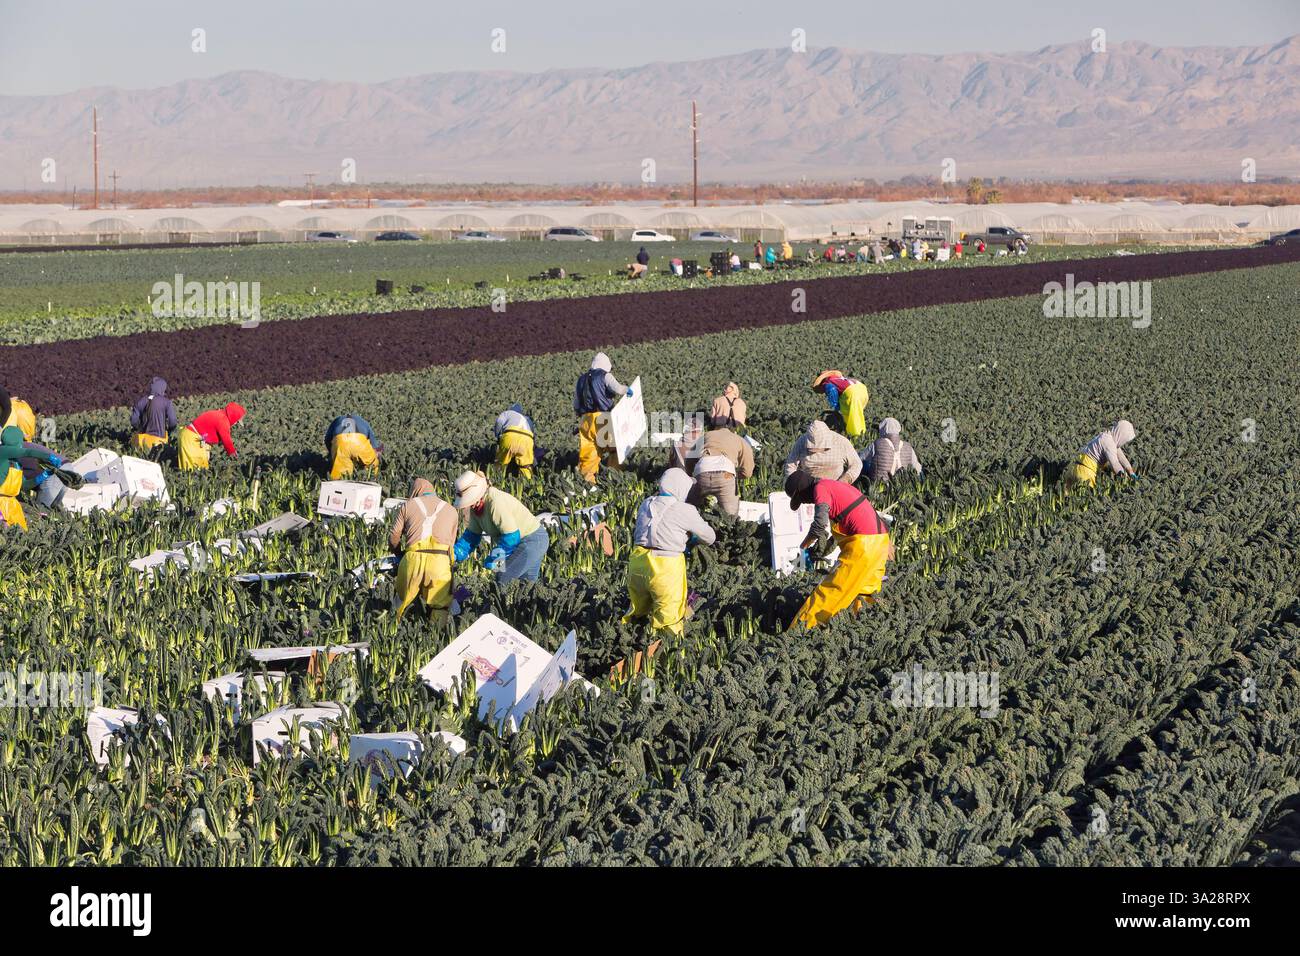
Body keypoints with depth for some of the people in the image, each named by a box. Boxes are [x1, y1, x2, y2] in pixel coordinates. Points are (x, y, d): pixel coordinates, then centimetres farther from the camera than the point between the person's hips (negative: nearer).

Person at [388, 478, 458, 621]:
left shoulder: (408, 505, 20)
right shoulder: (450, 510, 26)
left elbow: (393, 537, 18)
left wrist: (399, 554, 37)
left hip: (413, 559, 0)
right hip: (441, 560, 0)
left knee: (401, 601, 17)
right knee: (440, 607, 5)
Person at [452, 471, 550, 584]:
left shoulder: (496, 503, -30)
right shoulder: (476, 506, -1)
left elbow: (511, 537, -29)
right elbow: (472, 534, 7)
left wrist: (492, 560, -21)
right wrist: (456, 553, -6)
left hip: (533, 540, -10)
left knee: (503, 579, -14)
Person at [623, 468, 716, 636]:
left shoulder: (646, 504, 11)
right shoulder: (686, 511, -4)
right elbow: (710, 538, 7)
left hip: (638, 564, 5)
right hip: (666, 568, -5)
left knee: (638, 611, 23)